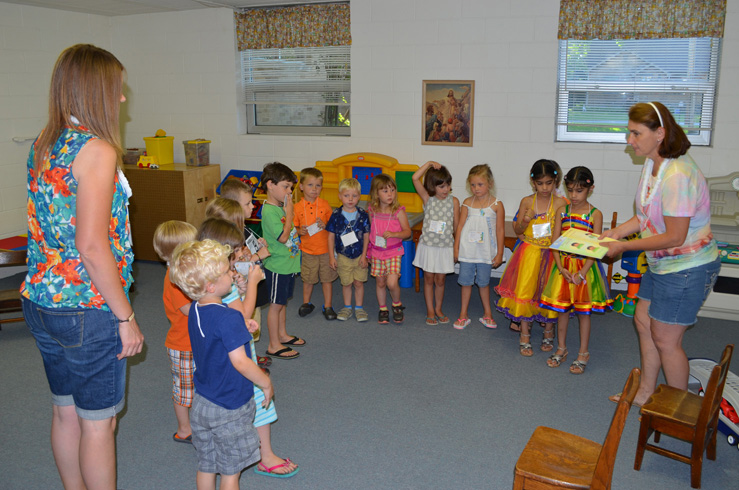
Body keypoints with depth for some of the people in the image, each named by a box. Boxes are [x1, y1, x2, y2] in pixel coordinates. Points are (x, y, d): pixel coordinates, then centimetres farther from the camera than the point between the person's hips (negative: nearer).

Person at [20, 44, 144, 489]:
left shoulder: (43, 145, 8)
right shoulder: (96, 149, -18)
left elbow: (53, 225, 14)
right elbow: (92, 246, -24)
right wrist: (126, 317, -17)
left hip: (42, 300, 8)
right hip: (88, 308, -8)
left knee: (65, 413, 21)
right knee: (98, 423, 7)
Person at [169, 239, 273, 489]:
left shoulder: (195, 310, -1)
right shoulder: (228, 318, -27)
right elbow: (240, 362, -26)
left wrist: (243, 326, 6)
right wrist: (266, 383, -14)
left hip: (201, 403, 7)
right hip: (229, 410, -7)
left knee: (206, 466, 20)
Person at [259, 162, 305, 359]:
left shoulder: (281, 207, 7)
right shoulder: (269, 211, -21)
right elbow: (283, 237, -26)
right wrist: (289, 213, -20)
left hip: (288, 264, 9)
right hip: (278, 265, -9)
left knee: (282, 302, 21)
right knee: (276, 305, 2)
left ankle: (282, 335, 35)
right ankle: (274, 346, 12)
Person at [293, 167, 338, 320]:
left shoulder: (325, 204, -3)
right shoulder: (297, 207, -3)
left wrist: (326, 225, -16)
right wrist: (299, 231, -16)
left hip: (326, 249, 0)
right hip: (308, 250, 0)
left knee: (327, 278, 7)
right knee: (308, 279, 13)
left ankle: (328, 306, 20)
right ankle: (306, 303, 33)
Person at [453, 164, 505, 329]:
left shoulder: (496, 205, -5)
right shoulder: (467, 203, 0)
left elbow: (500, 230, -3)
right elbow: (460, 226, 4)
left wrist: (499, 253, -3)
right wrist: (456, 248, 3)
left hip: (486, 252, -2)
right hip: (467, 250, 2)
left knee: (483, 282, 10)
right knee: (466, 281, 8)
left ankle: (487, 313, 27)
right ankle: (463, 314, 20)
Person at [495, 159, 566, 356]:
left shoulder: (560, 203, -4)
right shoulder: (527, 202, -1)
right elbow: (517, 231, 3)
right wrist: (526, 220, -16)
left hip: (551, 254, 0)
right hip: (529, 253, 1)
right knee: (525, 291, 3)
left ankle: (548, 333, 28)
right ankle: (524, 336, 15)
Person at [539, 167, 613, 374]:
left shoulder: (595, 214, -6)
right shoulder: (562, 211, 2)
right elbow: (555, 242, 0)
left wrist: (582, 272, -17)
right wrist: (561, 268, -11)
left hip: (585, 266, -2)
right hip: (563, 266, 3)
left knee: (583, 311, 7)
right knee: (562, 309, 10)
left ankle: (583, 354, 21)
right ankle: (561, 349, 27)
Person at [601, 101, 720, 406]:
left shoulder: (677, 176, -28)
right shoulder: (653, 164, 2)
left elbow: (675, 236, -26)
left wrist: (624, 246, -19)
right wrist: (617, 231, 1)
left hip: (687, 268, -10)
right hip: (663, 264, 10)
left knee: (665, 339, 2)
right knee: (644, 322, 18)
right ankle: (646, 392, 36)